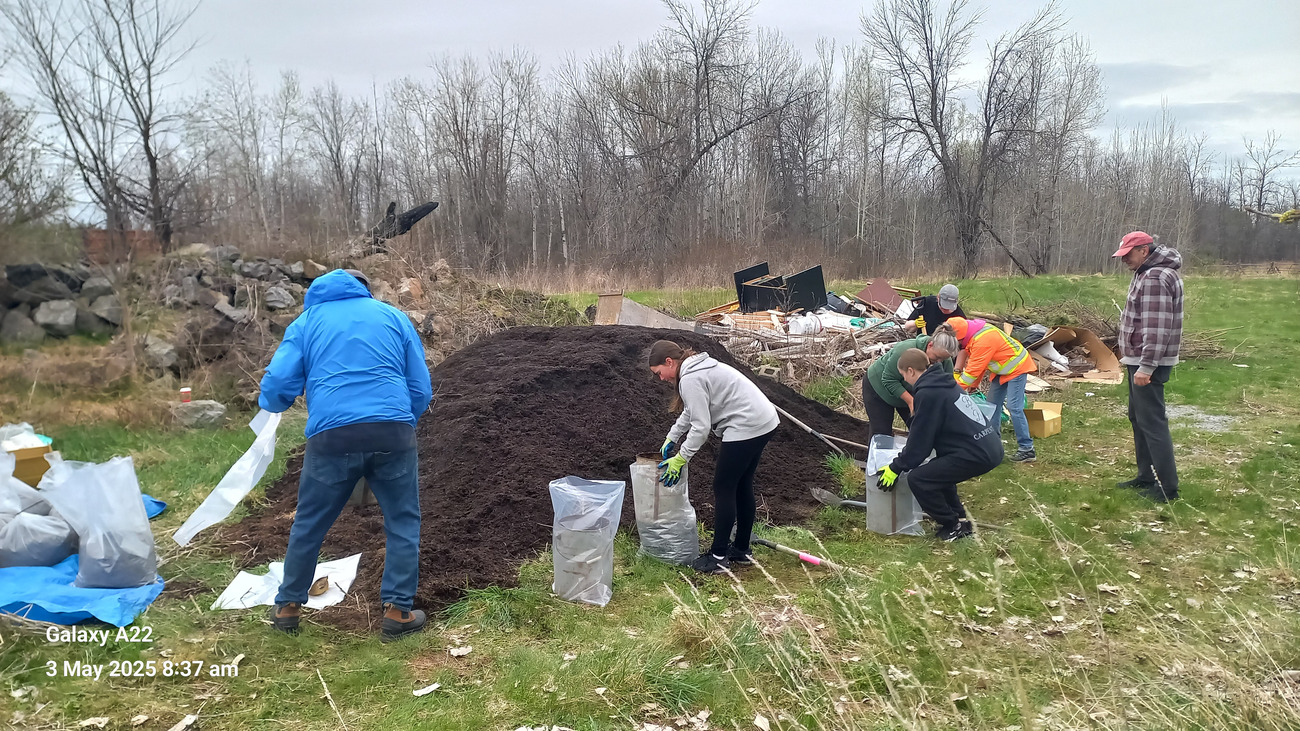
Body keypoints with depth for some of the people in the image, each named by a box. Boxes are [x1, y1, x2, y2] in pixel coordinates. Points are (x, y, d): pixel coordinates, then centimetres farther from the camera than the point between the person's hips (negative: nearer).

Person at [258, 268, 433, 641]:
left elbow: (276, 387, 4)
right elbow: (421, 390, 14)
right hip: (393, 431, 0)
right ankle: (398, 612, 15)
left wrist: (270, 402, 28)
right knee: (403, 524, 14)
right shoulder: (394, 316, 19)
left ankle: (288, 606, 31)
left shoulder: (306, 321, 17)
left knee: (309, 525, 18)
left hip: (332, 436, 0)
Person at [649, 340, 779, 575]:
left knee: (724, 488, 0)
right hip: (763, 422, 10)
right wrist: (671, 438, 25)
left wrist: (680, 459, -8)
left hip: (745, 428, -10)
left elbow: (700, 427, -17)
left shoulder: (690, 379, -16)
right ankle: (741, 550, 29)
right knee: (742, 486, 18)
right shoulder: (698, 368, 16)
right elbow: (691, 412, 27)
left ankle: (718, 557, 8)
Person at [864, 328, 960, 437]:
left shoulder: (946, 362, -19)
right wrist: (910, 401, -36)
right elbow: (888, 380, -32)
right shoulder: (906, 350, -37)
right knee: (882, 433, -10)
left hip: (910, 394, 6)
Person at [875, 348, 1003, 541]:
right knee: (938, 470, 27)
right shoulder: (944, 383, 17)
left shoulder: (927, 393, -11)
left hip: (976, 454, -10)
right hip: (991, 447, 10)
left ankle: (954, 527, 6)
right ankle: (958, 517, 28)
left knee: (918, 479, -6)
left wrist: (895, 468, 4)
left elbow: (919, 441, -7)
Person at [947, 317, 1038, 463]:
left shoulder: (982, 341, -33)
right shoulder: (973, 333, -3)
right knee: (993, 405, 11)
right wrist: (975, 383, 8)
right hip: (1001, 369, 10)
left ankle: (1026, 449, -11)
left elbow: (973, 370, -28)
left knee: (1014, 407, -15)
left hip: (1016, 367, -10)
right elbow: (976, 363, 7)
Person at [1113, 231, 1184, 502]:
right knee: (1138, 418, 17)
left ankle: (1168, 487, -3)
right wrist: (1130, 354, 22)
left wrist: (1146, 366, -26)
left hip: (1149, 364, -11)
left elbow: (1157, 327, -25)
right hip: (1139, 360, 11)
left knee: (1152, 421, -8)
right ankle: (1146, 477, 26)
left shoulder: (1155, 278, -19)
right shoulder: (1146, 273, 15)